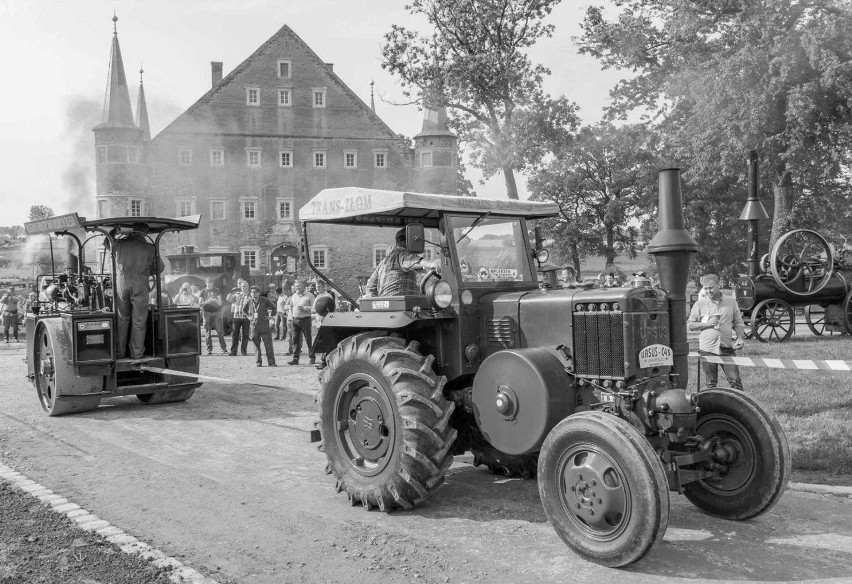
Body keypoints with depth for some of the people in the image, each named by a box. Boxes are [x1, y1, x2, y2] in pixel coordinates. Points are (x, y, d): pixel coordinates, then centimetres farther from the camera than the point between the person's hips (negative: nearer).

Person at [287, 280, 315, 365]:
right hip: (295, 320, 5)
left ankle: (312, 358, 7)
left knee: (308, 339, -1)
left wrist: (304, 308, -18)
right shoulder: (293, 296, 14)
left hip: (305, 319, -5)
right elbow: (290, 307, 22)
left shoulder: (309, 296, -2)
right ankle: (295, 358, 7)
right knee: (295, 339, 3)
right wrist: (291, 316, 9)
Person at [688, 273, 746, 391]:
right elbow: (690, 325, 4)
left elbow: (738, 323, 13)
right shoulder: (699, 304, 2)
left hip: (727, 348, 1)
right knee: (711, 383, 7)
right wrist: (707, 324, -11)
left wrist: (740, 338, -3)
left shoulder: (731, 302, 7)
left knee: (735, 380, -2)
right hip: (707, 349, -1)